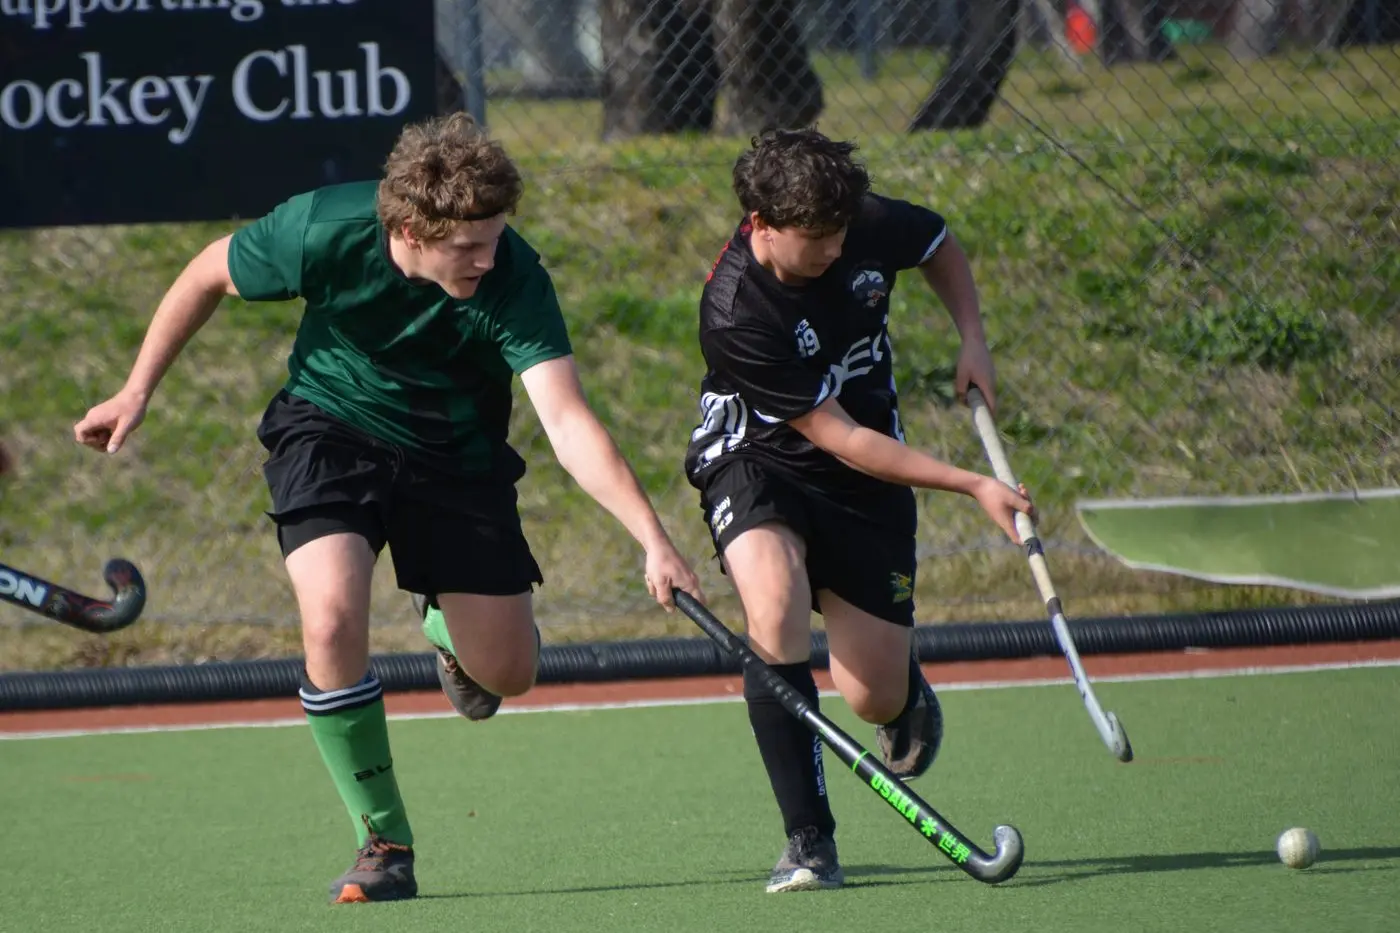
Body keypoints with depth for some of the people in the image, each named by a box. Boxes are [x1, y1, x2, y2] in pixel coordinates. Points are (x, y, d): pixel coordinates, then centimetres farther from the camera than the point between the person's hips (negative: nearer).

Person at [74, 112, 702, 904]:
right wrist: (137, 393, -1)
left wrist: (653, 539, -50)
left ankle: (445, 626, 38)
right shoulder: (324, 231, -28)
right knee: (333, 617, -27)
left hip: (456, 453, 1)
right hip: (331, 429, -1)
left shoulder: (512, 280, -30)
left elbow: (569, 423, -38)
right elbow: (210, 276, -7)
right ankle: (385, 844, -9)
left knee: (507, 673, -2)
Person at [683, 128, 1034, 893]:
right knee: (774, 604, -36)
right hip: (758, 462, -4)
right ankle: (809, 841, -28)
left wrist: (972, 339, -5)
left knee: (875, 698, -3)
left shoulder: (870, 227, -15)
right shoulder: (736, 314, -30)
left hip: (867, 484, 4)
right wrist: (974, 487, -27)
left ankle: (906, 691, 40)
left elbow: (940, 245, 12)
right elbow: (841, 440, -26)